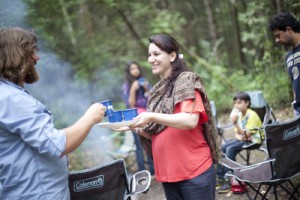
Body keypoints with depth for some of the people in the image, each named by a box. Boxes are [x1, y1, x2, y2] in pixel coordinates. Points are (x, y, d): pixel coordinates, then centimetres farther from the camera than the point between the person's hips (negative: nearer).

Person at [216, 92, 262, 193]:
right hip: (242, 139, 8)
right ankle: (220, 175, 0)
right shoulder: (239, 114, 3)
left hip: (253, 139, -8)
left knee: (230, 149, -26)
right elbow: (236, 133, 9)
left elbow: (246, 135, -26)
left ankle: (228, 179, -22)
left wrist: (235, 123, -33)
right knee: (222, 148, -6)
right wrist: (239, 136, -15)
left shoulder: (252, 115, -19)